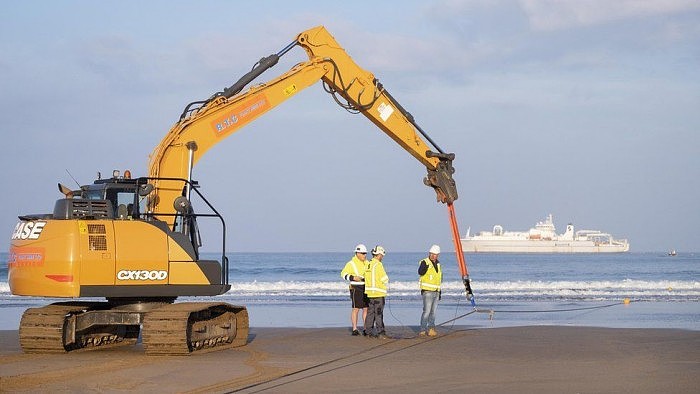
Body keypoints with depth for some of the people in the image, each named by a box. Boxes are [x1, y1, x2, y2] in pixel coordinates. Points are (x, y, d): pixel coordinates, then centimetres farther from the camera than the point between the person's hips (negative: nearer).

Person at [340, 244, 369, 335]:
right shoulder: (351, 263, -5)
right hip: (356, 288, -6)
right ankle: (355, 329, -1)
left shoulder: (367, 263, 14)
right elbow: (343, 274, -8)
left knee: (366, 308, 3)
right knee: (356, 309, -6)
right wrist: (353, 278, -21)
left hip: (366, 288, 6)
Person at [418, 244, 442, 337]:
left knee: (433, 312, 10)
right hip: (427, 291, -7)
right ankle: (422, 330, -10)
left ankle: (431, 329, 16)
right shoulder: (425, 262, -9)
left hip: (436, 292, 7)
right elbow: (420, 272, -30)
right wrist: (425, 267, -49)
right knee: (427, 311, -12)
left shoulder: (437, 264, 14)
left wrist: (439, 292, 22)